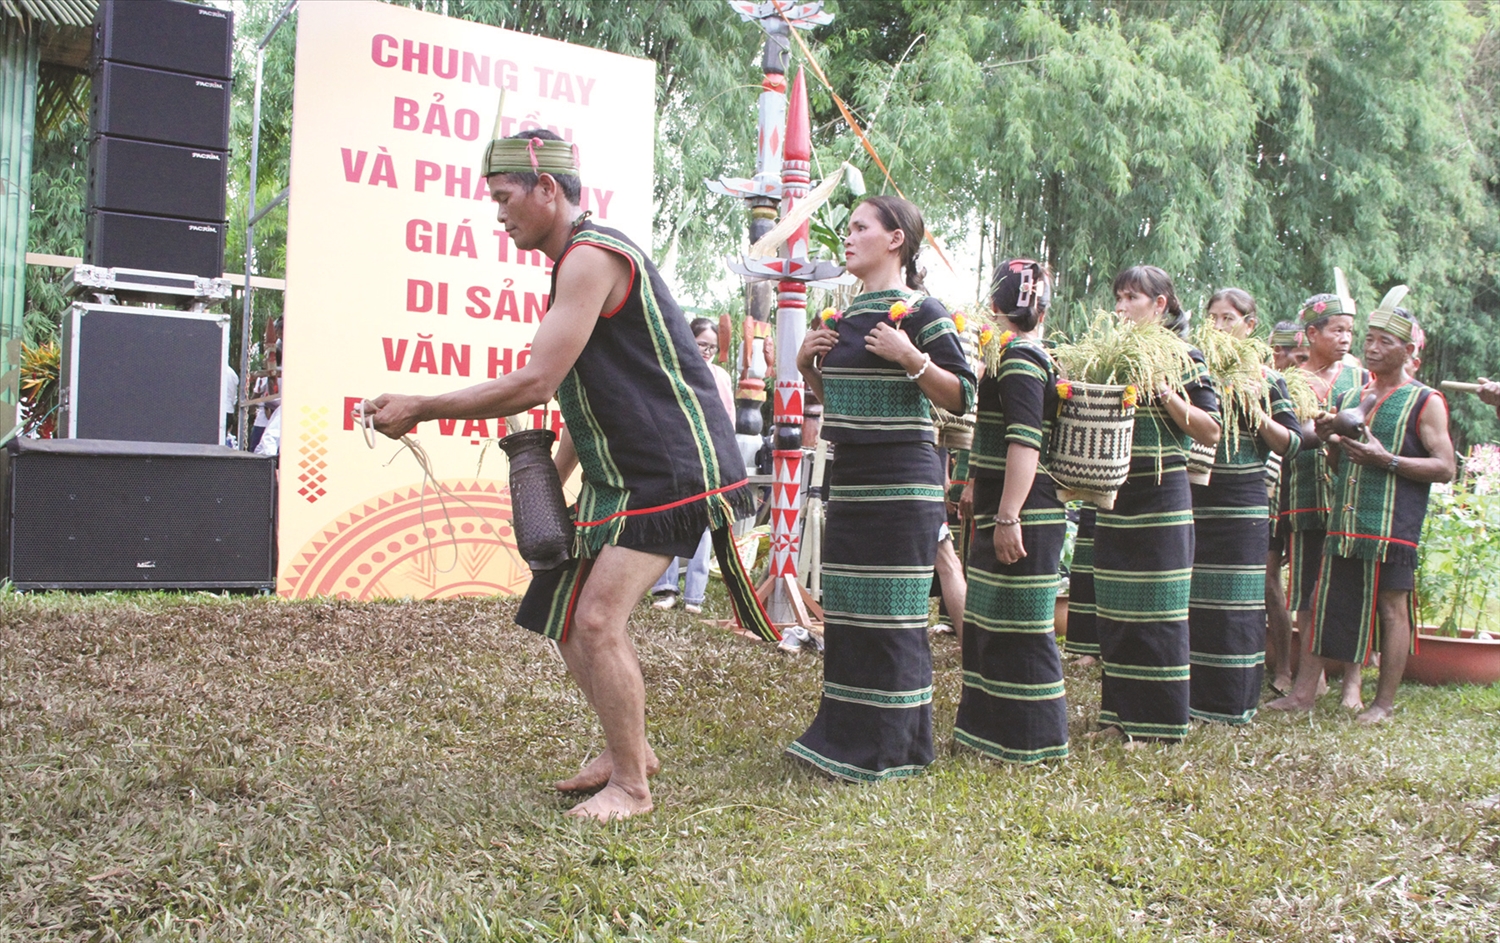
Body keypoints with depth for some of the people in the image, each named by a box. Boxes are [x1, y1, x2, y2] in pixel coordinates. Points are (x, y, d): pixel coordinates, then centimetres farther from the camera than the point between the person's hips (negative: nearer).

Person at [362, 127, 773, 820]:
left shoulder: (592, 257, -17)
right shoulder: (575, 261, 15)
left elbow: (534, 384, -23)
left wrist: (418, 410, -16)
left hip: (672, 471, -10)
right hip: (619, 476, 10)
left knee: (597, 620, -14)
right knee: (566, 620, 12)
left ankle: (631, 784, 3)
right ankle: (627, 751, 28)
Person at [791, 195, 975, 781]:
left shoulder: (920, 311, -7)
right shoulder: (843, 317, 15)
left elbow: (962, 397, -10)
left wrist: (912, 358, -22)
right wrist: (807, 365, 6)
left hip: (901, 483, -8)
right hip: (850, 479, 8)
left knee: (892, 611, -4)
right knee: (846, 610, 11)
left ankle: (893, 748, 6)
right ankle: (845, 736, 21)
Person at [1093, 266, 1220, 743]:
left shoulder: (1182, 356, -3)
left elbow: (1211, 432, -8)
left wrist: (1167, 395, -19)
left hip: (1162, 497, -5)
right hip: (1113, 496, 5)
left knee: (1159, 609, -2)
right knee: (1114, 609, 8)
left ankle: (1159, 719, 8)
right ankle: (1119, 713, 18)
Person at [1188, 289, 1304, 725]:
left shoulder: (1265, 379, 2)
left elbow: (1293, 443, 0)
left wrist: (1257, 415, -14)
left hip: (1241, 506, -3)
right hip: (1194, 501, 3)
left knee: (1236, 603, 0)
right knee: (1190, 602, 3)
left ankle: (1234, 700, 9)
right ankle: (1190, 693, 14)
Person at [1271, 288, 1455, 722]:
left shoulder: (1425, 402, -1)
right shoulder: (1348, 398, 16)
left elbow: (1446, 467, -7)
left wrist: (1387, 460, -17)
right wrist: (1330, 439, 0)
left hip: (1393, 524, -5)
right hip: (1344, 522, 6)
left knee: (1392, 607, 2)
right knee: (1325, 602, 5)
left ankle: (1384, 702, 11)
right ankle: (1303, 691, 10)